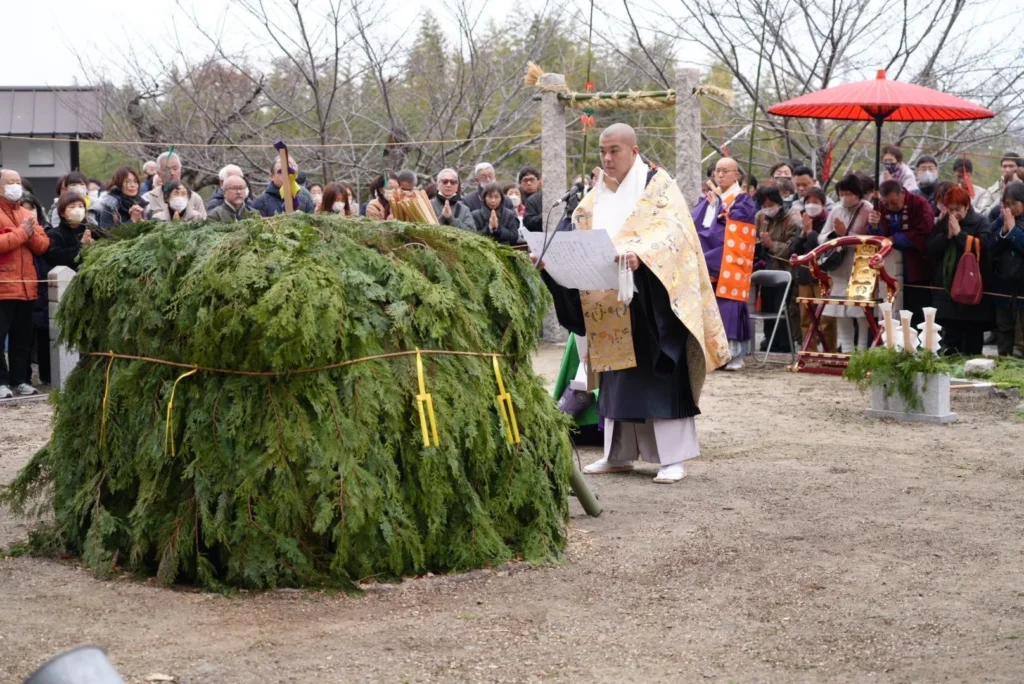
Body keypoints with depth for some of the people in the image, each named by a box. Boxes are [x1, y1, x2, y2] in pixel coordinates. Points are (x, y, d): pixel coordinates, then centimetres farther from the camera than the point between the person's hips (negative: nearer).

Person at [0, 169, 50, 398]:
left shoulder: (28, 214, 17)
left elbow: (43, 246, 12)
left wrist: (31, 234, -7)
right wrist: (21, 233, -13)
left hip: (26, 286, 6)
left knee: (23, 338, 9)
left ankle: (21, 380, 15)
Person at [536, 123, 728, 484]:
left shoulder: (658, 186, -4)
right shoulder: (597, 195, 14)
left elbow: (671, 231, -19)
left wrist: (640, 253, -38)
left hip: (651, 300, -6)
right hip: (611, 301, 6)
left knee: (660, 376, -6)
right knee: (617, 379, 9)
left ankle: (673, 456, -3)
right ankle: (620, 454, 16)